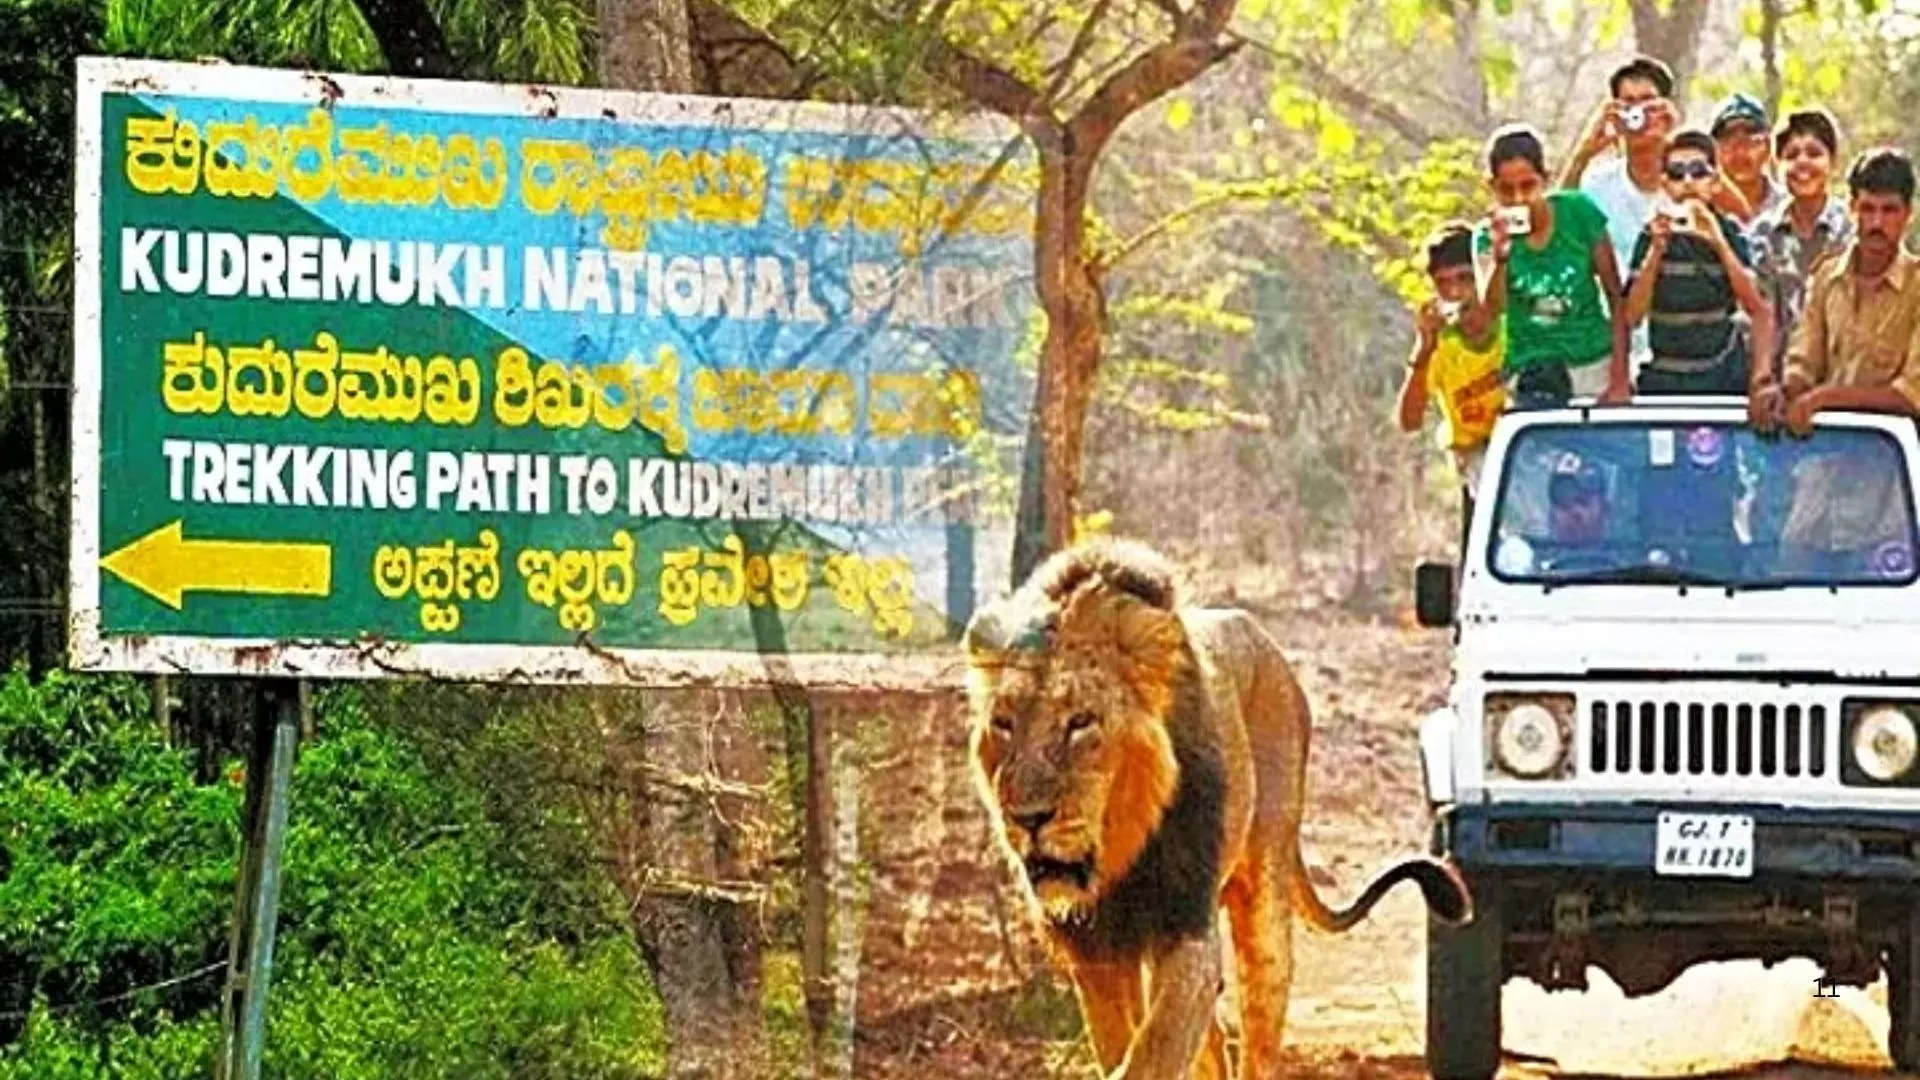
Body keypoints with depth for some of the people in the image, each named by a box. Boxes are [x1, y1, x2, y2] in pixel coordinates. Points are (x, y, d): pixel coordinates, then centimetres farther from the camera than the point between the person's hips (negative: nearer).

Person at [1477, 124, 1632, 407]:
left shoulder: (1578, 211, -3)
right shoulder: (1488, 235, -2)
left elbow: (1616, 296, 3)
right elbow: (1491, 309, -17)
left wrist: (1619, 377, -2)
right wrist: (1499, 256, -33)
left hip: (1596, 363, 0)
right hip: (1532, 371, 0)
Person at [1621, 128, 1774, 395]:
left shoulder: (1730, 232, 1)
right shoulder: (1652, 236, -1)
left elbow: (1756, 306, -9)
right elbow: (1632, 315, -7)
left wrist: (1719, 243, -17)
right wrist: (1656, 250, -16)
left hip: (1724, 376, 0)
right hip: (1664, 380, 0)